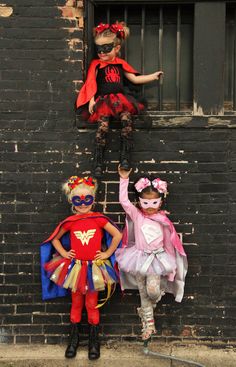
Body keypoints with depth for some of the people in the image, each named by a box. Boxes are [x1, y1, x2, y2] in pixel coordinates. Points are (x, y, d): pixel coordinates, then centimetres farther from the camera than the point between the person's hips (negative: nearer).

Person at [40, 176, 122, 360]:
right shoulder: (70, 222, -4)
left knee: (92, 304, 6)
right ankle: (74, 338, 26)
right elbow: (55, 238, 9)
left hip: (94, 267, -2)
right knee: (76, 303, 13)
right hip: (74, 267, 2)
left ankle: (94, 341, 20)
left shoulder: (99, 218, -9)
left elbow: (117, 235, -6)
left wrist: (107, 253, -6)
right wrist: (64, 253, 0)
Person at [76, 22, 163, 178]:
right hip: (103, 100, -2)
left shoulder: (121, 64, 18)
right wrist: (91, 100, -12)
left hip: (120, 99, 2)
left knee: (127, 117, -27)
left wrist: (153, 76, 18)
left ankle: (125, 157, -19)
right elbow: (91, 83, 1)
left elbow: (134, 78, 20)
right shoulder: (96, 64, 9)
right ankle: (98, 161, -23)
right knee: (103, 122, -28)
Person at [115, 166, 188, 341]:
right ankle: (149, 323, 22)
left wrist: (171, 265, 7)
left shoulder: (163, 220, -1)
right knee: (144, 293, 8)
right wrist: (124, 179, -17)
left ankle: (159, 294, 19)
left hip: (158, 258, -1)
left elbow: (169, 242, 6)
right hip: (140, 258, 1)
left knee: (152, 290, -18)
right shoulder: (136, 215, -3)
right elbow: (124, 200, -15)